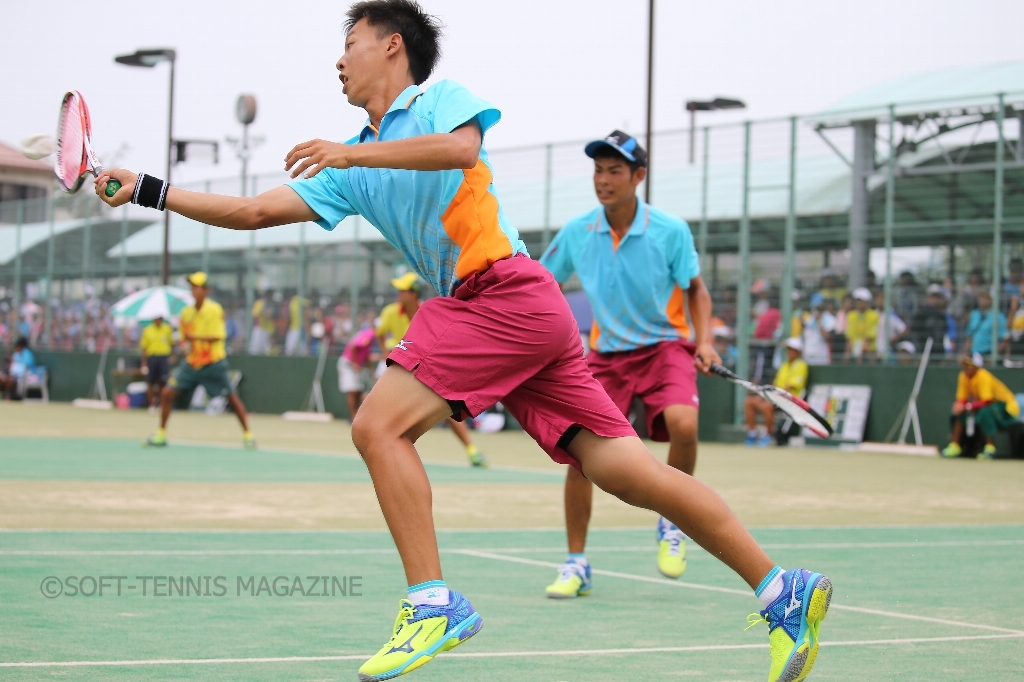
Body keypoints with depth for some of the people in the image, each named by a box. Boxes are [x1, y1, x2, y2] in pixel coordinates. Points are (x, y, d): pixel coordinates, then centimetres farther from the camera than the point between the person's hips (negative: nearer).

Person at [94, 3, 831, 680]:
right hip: (498, 311, 7)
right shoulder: (351, 169, 26)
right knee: (622, 467, -2)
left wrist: (354, 153, -17)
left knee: (378, 425, -13)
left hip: (504, 290, -7)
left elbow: (461, 149, -17)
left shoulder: (440, 96, 7)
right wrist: (146, 190, 21)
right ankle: (783, 589, -4)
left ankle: (434, 604, -13)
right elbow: (253, 211, 24)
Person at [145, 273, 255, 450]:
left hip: (213, 363, -5)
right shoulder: (186, 312, 4)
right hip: (191, 362, 5)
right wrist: (186, 346, -5)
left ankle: (247, 435, 12)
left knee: (232, 397, -1)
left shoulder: (214, 309, -12)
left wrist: (194, 337, -23)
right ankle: (161, 435, 7)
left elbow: (217, 336, -19)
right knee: (167, 393, -4)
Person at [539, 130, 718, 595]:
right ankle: (576, 565, 6)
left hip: (665, 346, -2)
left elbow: (695, 289, 3)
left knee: (683, 425, -30)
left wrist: (704, 341, -11)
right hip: (606, 354, 2)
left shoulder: (670, 231, -11)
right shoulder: (575, 234, -5)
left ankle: (673, 522, -2)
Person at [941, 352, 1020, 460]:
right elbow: (961, 398, 0)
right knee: (959, 412, -1)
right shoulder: (963, 376, -4)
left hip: (1007, 407, -8)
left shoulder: (983, 376, -26)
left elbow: (986, 401, -34)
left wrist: (968, 406, -39)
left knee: (985, 412, -38)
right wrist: (958, 404, -22)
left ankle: (990, 448, -31)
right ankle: (954, 445, 7)